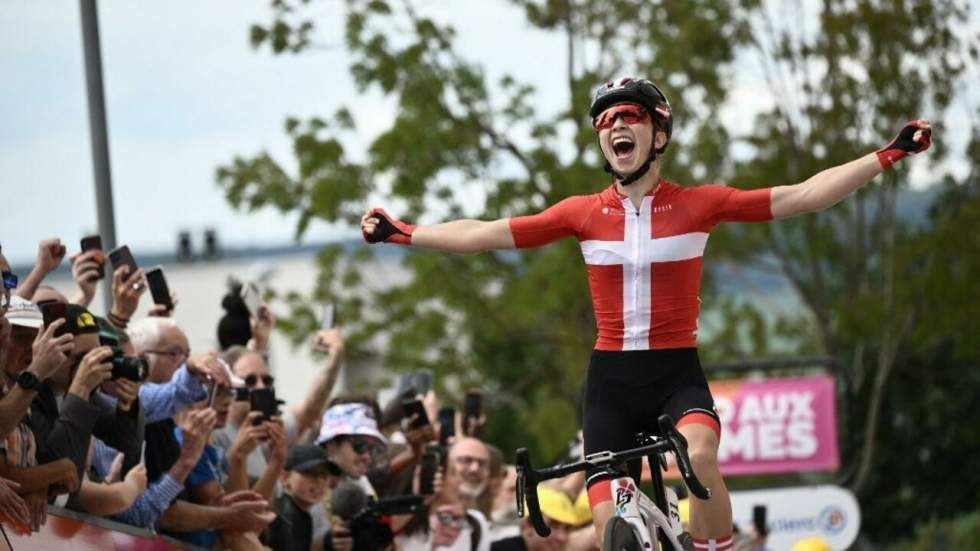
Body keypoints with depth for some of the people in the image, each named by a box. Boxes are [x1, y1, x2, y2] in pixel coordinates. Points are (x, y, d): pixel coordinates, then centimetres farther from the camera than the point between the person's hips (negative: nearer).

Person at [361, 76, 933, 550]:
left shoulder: (700, 204, -3)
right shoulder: (584, 213, 1)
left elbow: (803, 196, -6)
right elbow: (484, 234, 5)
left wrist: (888, 155, -11)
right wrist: (401, 233, 4)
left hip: (678, 373, -2)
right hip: (612, 379, 2)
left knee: (698, 455, -35)